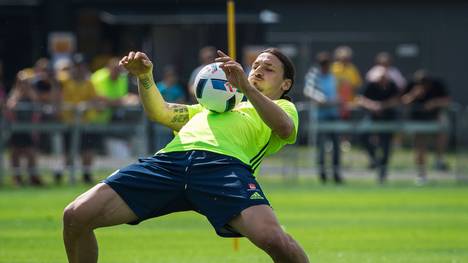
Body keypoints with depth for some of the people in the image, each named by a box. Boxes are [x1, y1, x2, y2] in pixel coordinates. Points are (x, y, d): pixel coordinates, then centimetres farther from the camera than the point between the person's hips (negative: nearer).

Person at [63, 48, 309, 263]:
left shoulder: (283, 107, 30)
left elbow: (285, 128, 5)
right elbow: (160, 113, 34)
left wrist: (245, 86, -5)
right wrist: (144, 76, 17)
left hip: (225, 163, -4)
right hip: (169, 159, 4)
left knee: (274, 239, -33)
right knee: (75, 216, -12)